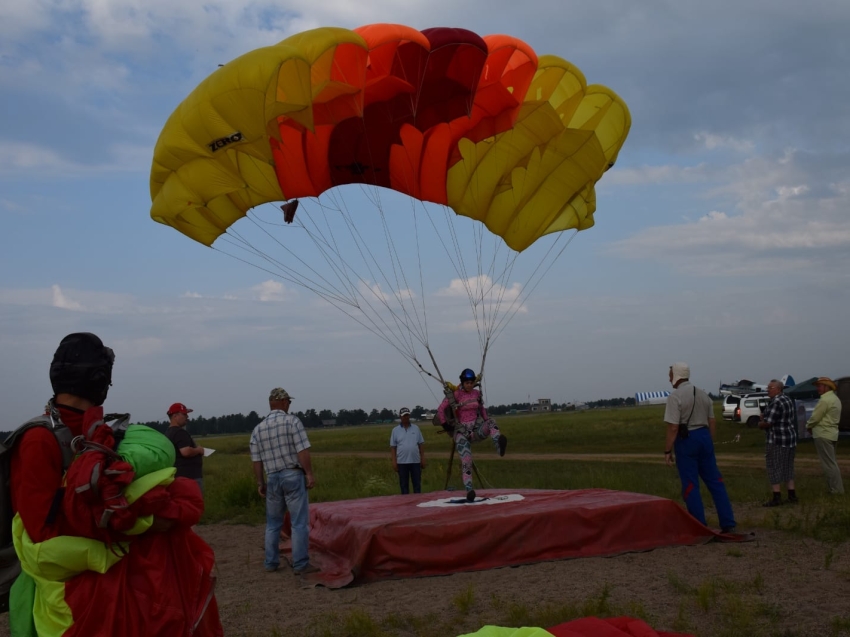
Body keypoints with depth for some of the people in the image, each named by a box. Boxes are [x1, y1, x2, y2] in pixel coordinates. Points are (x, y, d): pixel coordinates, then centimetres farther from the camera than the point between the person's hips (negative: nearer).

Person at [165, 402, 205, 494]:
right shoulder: (180, 432, -16)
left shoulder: (168, 432, 16)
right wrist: (199, 450, -10)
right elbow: (186, 452, -28)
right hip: (189, 476, -11)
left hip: (179, 475, 11)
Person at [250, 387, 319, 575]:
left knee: (273, 523, 16)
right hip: (293, 475, -5)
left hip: (273, 478, 5)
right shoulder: (292, 421, -7)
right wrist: (310, 474, -10)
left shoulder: (258, 429, 8)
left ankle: (271, 563, 20)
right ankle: (300, 564, -2)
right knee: (299, 522, -1)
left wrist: (260, 483, 16)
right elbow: (303, 451, -14)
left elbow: (257, 460, 8)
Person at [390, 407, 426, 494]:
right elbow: (393, 447, 1)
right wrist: (394, 462, -5)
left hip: (416, 461, 1)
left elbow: (421, 444, 8)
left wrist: (423, 459, 3)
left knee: (417, 484, 5)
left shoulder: (416, 428, 6)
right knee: (404, 485, 5)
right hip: (402, 462, -1)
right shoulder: (395, 430, 2)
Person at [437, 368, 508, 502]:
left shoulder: (476, 393, 6)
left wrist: (486, 423, 14)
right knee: (466, 461, -18)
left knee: (491, 422, -29)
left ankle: (499, 444, -55)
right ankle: (469, 490, -18)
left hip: (476, 428, 4)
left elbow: (482, 408, 22)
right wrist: (445, 425, -7)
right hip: (461, 431, -4)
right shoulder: (454, 394, -9)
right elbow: (440, 410, -5)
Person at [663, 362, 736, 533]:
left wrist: (667, 451, -11)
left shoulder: (675, 396, -12)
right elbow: (711, 423, 14)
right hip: (704, 437, 7)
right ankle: (728, 523, 10)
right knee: (715, 481, 10)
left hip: (686, 440, -6)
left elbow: (673, 427, -17)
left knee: (690, 485, 2)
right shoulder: (703, 394, 10)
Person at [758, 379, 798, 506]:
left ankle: (777, 498, -3)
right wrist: (765, 417, 9)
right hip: (790, 438, 9)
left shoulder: (775, 403, -19)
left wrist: (759, 423, 1)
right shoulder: (788, 400, 13)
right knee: (788, 468, 16)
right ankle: (792, 495, 18)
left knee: (774, 468, -3)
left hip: (776, 441, -9)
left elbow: (767, 423, -21)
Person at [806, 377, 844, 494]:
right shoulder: (835, 399, 14)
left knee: (829, 464, -5)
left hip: (823, 435, -10)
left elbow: (815, 417, -15)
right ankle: (837, 487, 17)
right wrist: (811, 424, 11)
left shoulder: (825, 400, -17)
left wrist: (808, 425, 4)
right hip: (832, 433, 10)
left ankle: (836, 490, -3)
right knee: (831, 463, 15)